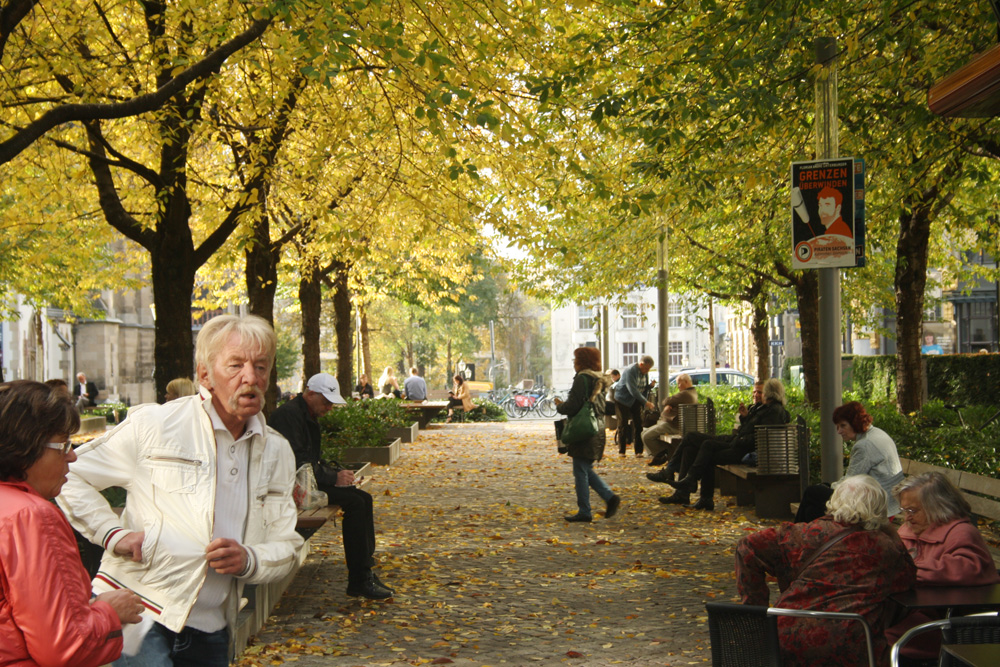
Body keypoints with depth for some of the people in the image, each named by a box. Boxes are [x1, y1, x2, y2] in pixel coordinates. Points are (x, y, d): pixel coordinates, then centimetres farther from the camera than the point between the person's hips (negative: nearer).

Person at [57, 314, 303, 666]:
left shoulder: (277, 452, 8)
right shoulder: (153, 425, -5)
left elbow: (287, 547, 9)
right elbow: (71, 478, 1)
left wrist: (248, 560, -12)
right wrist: (113, 534, -11)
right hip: (140, 612, -5)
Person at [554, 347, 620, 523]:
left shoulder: (582, 378, -14)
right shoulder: (599, 379, 14)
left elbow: (572, 406, -17)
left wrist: (559, 405, 4)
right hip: (598, 430, 9)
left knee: (580, 472, -2)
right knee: (587, 470, 17)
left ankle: (584, 512, 1)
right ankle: (610, 497, 6)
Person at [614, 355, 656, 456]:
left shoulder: (645, 373, 3)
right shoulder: (630, 371, -22)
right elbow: (632, 390, -31)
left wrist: (650, 386, -3)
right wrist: (646, 402, -33)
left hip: (636, 401, 7)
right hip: (624, 400, -7)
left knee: (638, 425, -1)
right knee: (623, 426, -3)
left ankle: (638, 451, 2)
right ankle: (621, 451, 5)